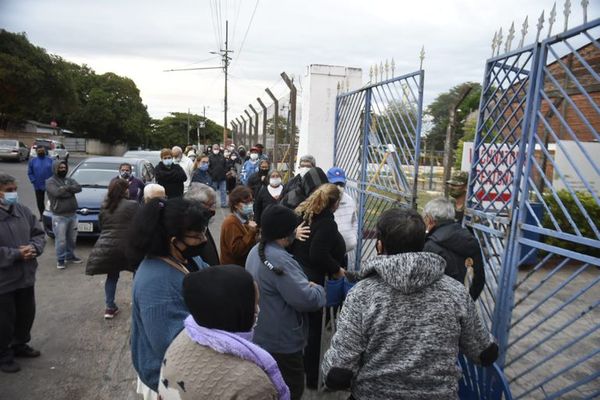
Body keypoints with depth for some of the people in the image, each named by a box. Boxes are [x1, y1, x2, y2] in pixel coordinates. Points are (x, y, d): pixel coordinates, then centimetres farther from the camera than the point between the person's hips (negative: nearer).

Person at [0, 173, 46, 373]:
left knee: (27, 314, 21)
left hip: (26, 276, 6)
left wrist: (34, 248, -12)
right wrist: (17, 254, -23)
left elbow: (39, 233, 7)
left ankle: (20, 345, 43)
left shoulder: (23, 210, 0)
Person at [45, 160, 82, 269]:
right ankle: (60, 259, 10)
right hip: (59, 216, -6)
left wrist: (65, 188, -17)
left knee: (72, 238, 15)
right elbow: (57, 192, -21)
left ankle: (70, 256, 31)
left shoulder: (70, 180, 13)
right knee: (61, 239, -3)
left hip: (72, 214, 6)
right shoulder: (50, 182, -3)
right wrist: (69, 189, -8)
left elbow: (78, 188, -6)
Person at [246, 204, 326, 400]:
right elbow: (307, 300, -29)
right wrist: (318, 289, -9)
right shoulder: (280, 260, -30)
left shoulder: (256, 251, 2)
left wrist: (307, 286, 3)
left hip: (261, 336, 10)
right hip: (281, 342, -10)